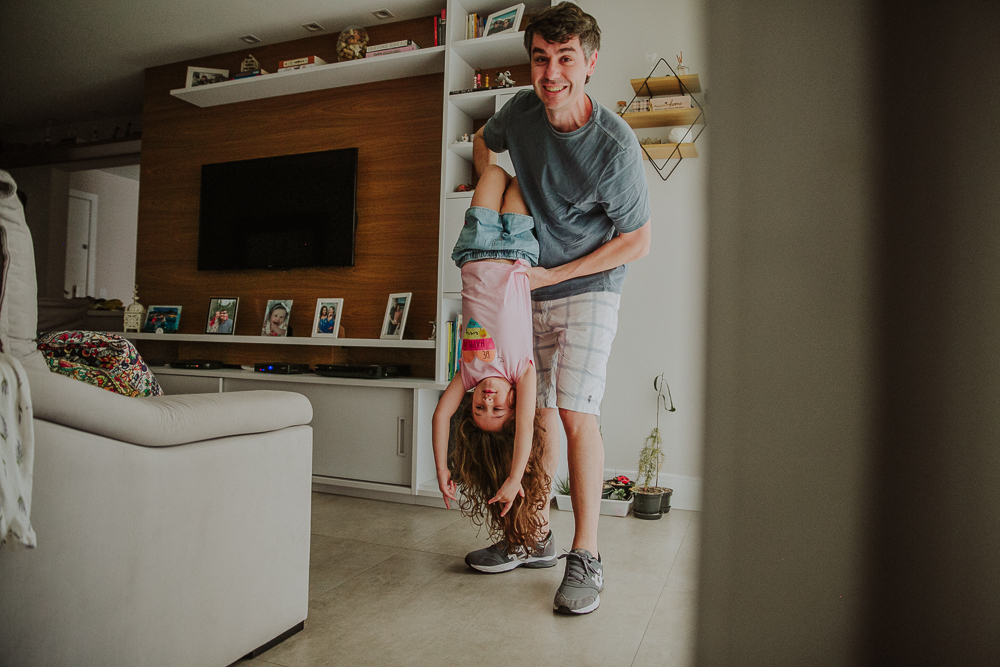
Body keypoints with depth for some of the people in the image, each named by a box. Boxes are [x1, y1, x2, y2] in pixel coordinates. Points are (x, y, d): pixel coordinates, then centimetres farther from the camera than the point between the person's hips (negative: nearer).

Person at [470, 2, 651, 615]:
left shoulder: (615, 145, -21)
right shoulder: (522, 111, -6)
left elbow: (637, 241, -13)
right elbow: (484, 144, 18)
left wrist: (554, 275, -13)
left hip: (588, 289, -5)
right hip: (532, 291, 5)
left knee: (576, 411, -15)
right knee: (538, 410, 9)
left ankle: (587, 557, -3)